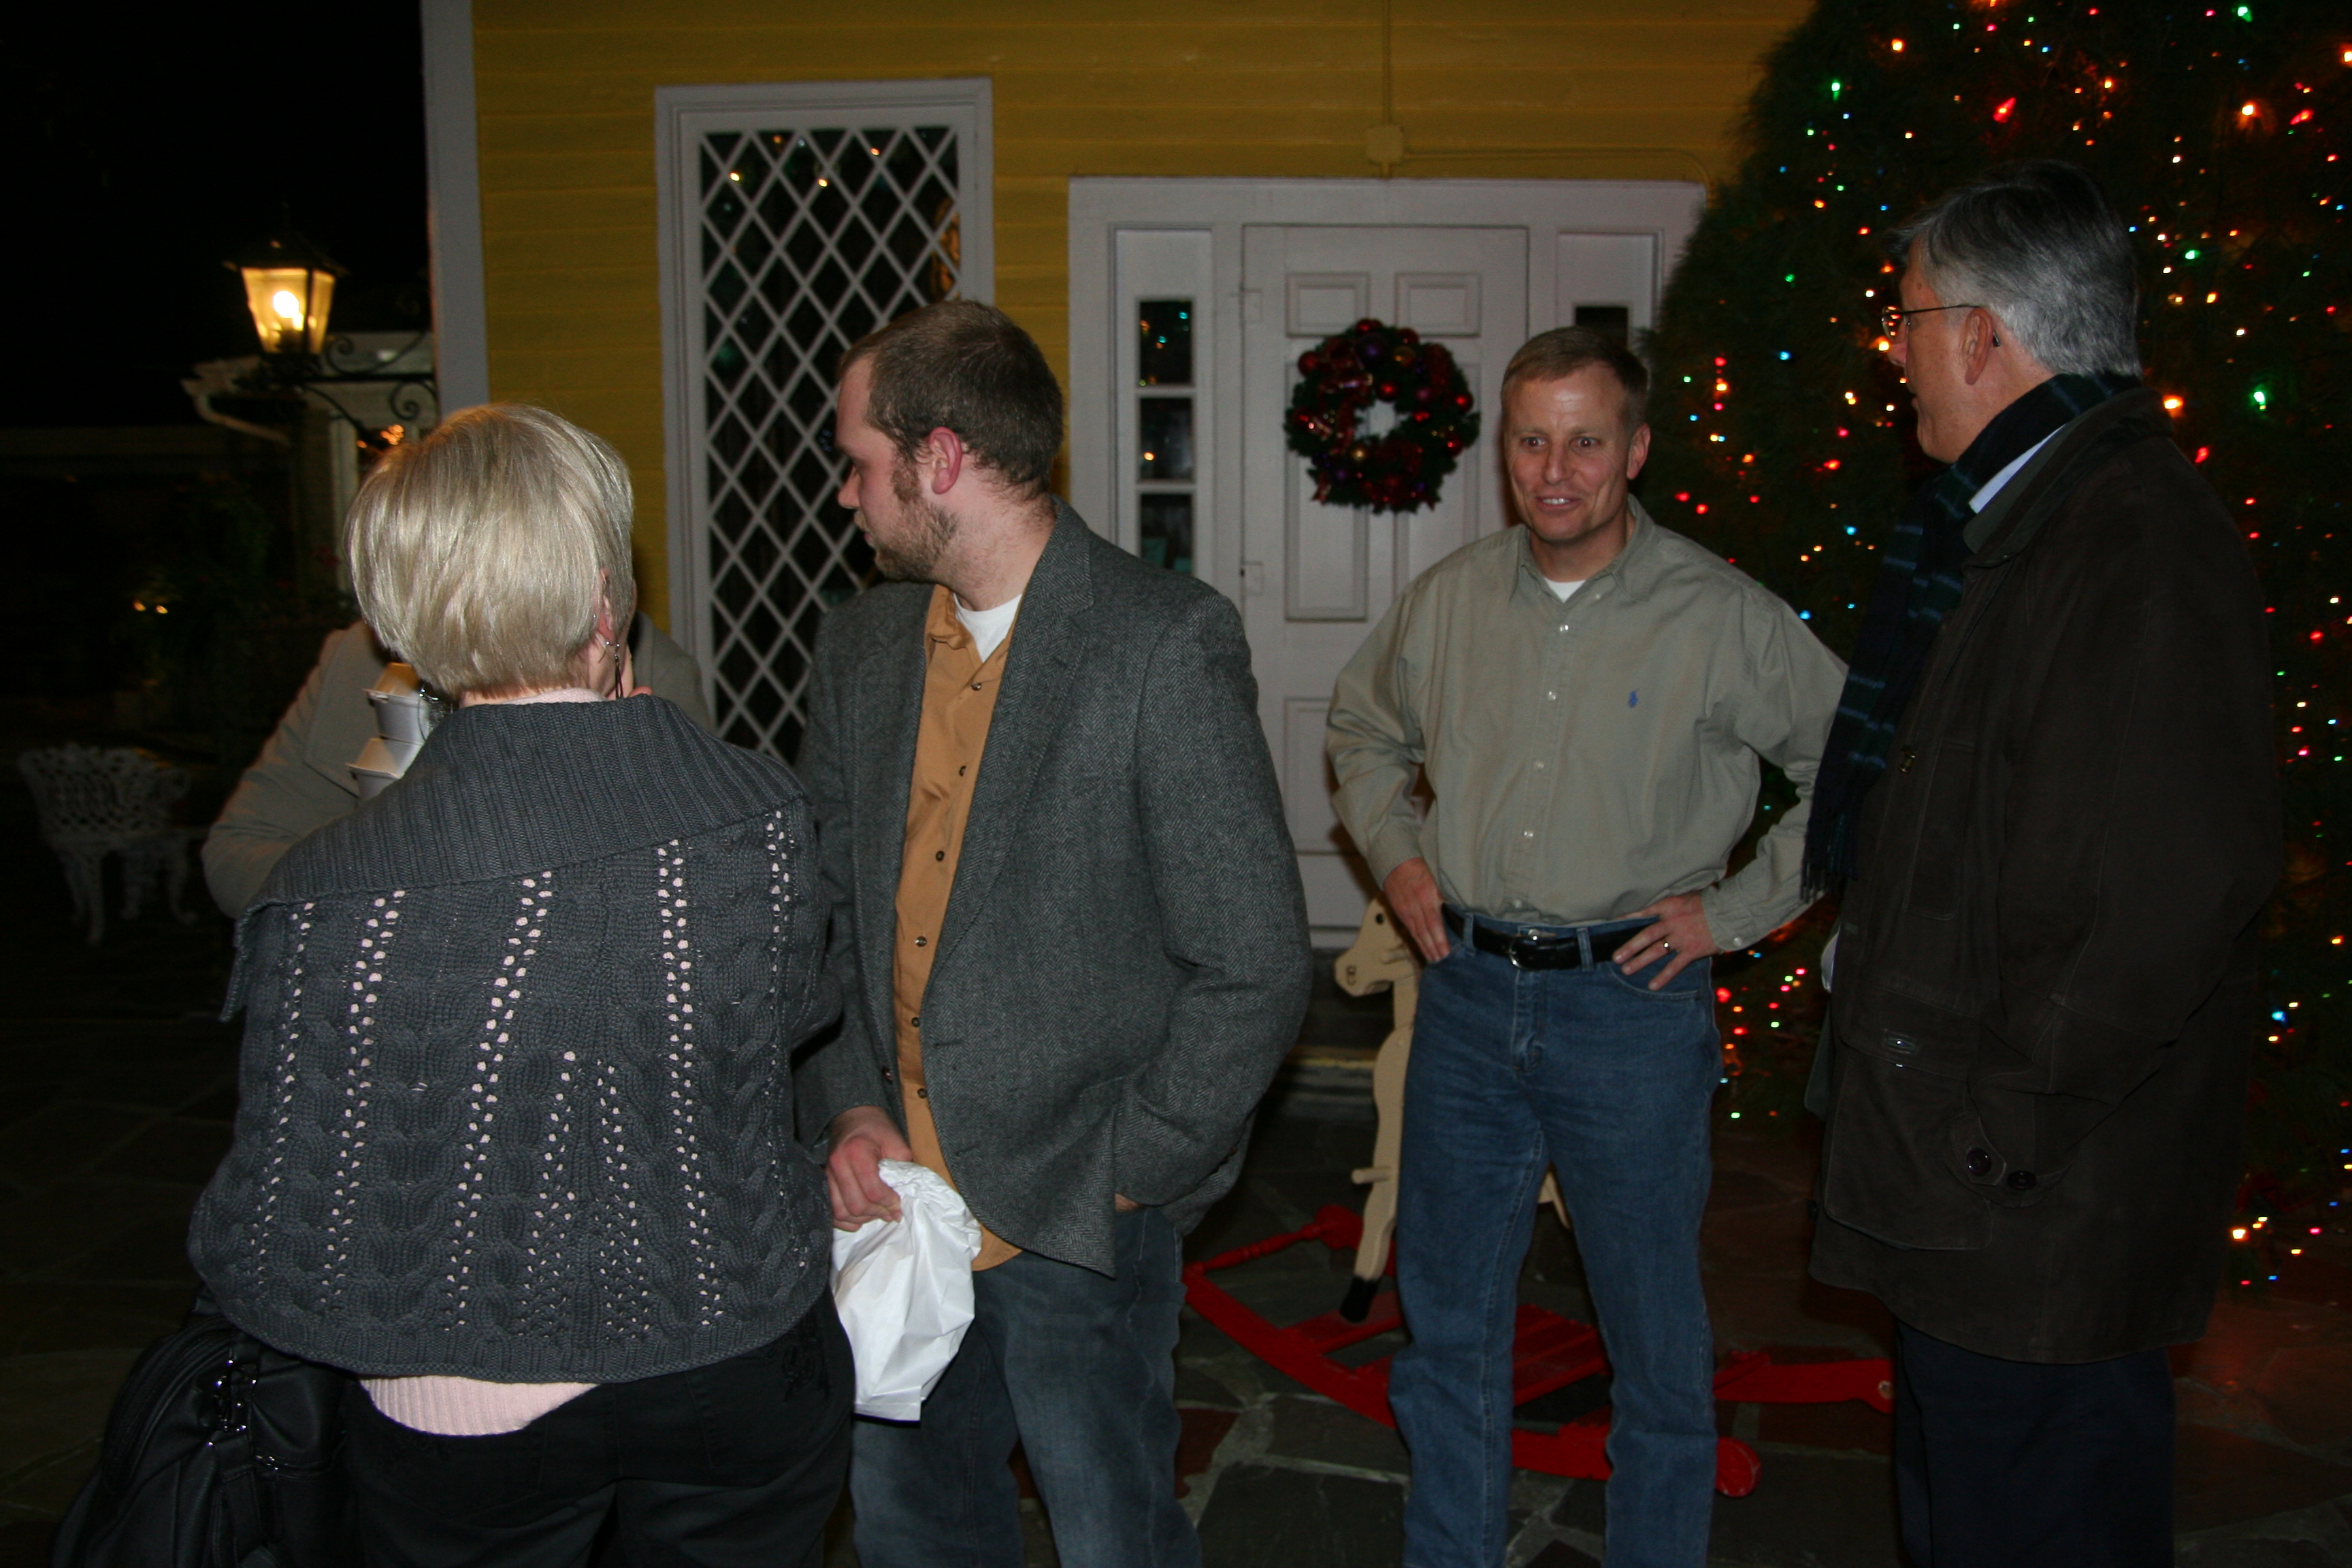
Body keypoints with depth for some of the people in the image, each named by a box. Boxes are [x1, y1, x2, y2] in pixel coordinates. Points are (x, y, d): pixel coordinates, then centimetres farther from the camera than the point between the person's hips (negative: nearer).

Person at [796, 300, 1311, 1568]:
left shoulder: (1166, 643, -16)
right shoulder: (859, 648, 4)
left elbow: (1254, 969, -15)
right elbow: (824, 914, 10)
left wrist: (1121, 1172, -12)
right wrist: (850, 1111, -2)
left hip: (1074, 1219, -6)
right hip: (892, 1184, 6)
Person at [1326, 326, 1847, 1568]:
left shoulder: (1721, 617, -8)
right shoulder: (1447, 600, 4)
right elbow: (1363, 729, 21)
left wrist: (1737, 911, -8)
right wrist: (1394, 854, 8)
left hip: (1632, 1008, -3)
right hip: (1467, 998, 4)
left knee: (1657, 1342, 9)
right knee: (1445, 1323, 15)